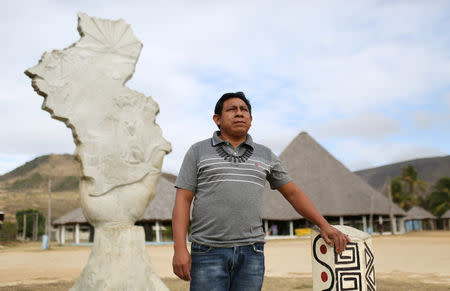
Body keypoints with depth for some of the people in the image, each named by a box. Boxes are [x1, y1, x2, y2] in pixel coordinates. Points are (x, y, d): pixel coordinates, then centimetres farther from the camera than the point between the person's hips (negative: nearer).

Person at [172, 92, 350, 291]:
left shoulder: (265, 155, 12)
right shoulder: (198, 151, 5)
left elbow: (293, 193, 17)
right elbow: (183, 201, 0)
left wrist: (324, 225, 7)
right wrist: (179, 249, -11)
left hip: (251, 252, 3)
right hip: (208, 251, -2)